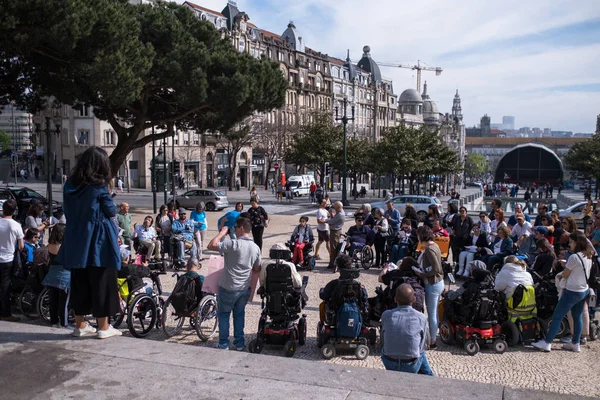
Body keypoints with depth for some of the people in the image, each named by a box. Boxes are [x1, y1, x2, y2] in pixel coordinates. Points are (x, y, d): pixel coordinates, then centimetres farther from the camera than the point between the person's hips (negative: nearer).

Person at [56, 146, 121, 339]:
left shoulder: (70, 184, 5)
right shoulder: (99, 186, -13)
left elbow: (68, 211, 14)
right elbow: (111, 212, -5)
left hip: (76, 240, 6)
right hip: (98, 240, -6)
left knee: (79, 283, 13)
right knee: (102, 282, 3)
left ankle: (80, 325, 22)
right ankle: (103, 327, 9)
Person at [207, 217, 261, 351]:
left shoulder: (233, 244, -20)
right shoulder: (256, 248, 0)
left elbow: (211, 245, -20)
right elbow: (257, 268, 10)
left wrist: (222, 232, -10)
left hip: (228, 288, -5)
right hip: (245, 288, 5)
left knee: (223, 314, 12)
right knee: (239, 314, 20)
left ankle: (224, 344, 16)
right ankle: (239, 343, 23)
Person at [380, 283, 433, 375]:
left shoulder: (386, 315, -9)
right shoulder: (421, 318, -11)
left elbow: (383, 342, 4)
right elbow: (422, 345, 0)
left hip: (389, 364, 1)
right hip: (411, 367, -1)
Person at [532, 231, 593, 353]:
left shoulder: (574, 257, -21)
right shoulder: (588, 257, 4)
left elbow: (564, 275, -10)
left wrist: (559, 276, 11)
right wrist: (563, 275, 7)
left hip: (572, 292, -8)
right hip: (584, 291, 8)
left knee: (557, 316, -2)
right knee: (577, 317, 17)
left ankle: (546, 343, 2)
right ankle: (575, 344, 25)